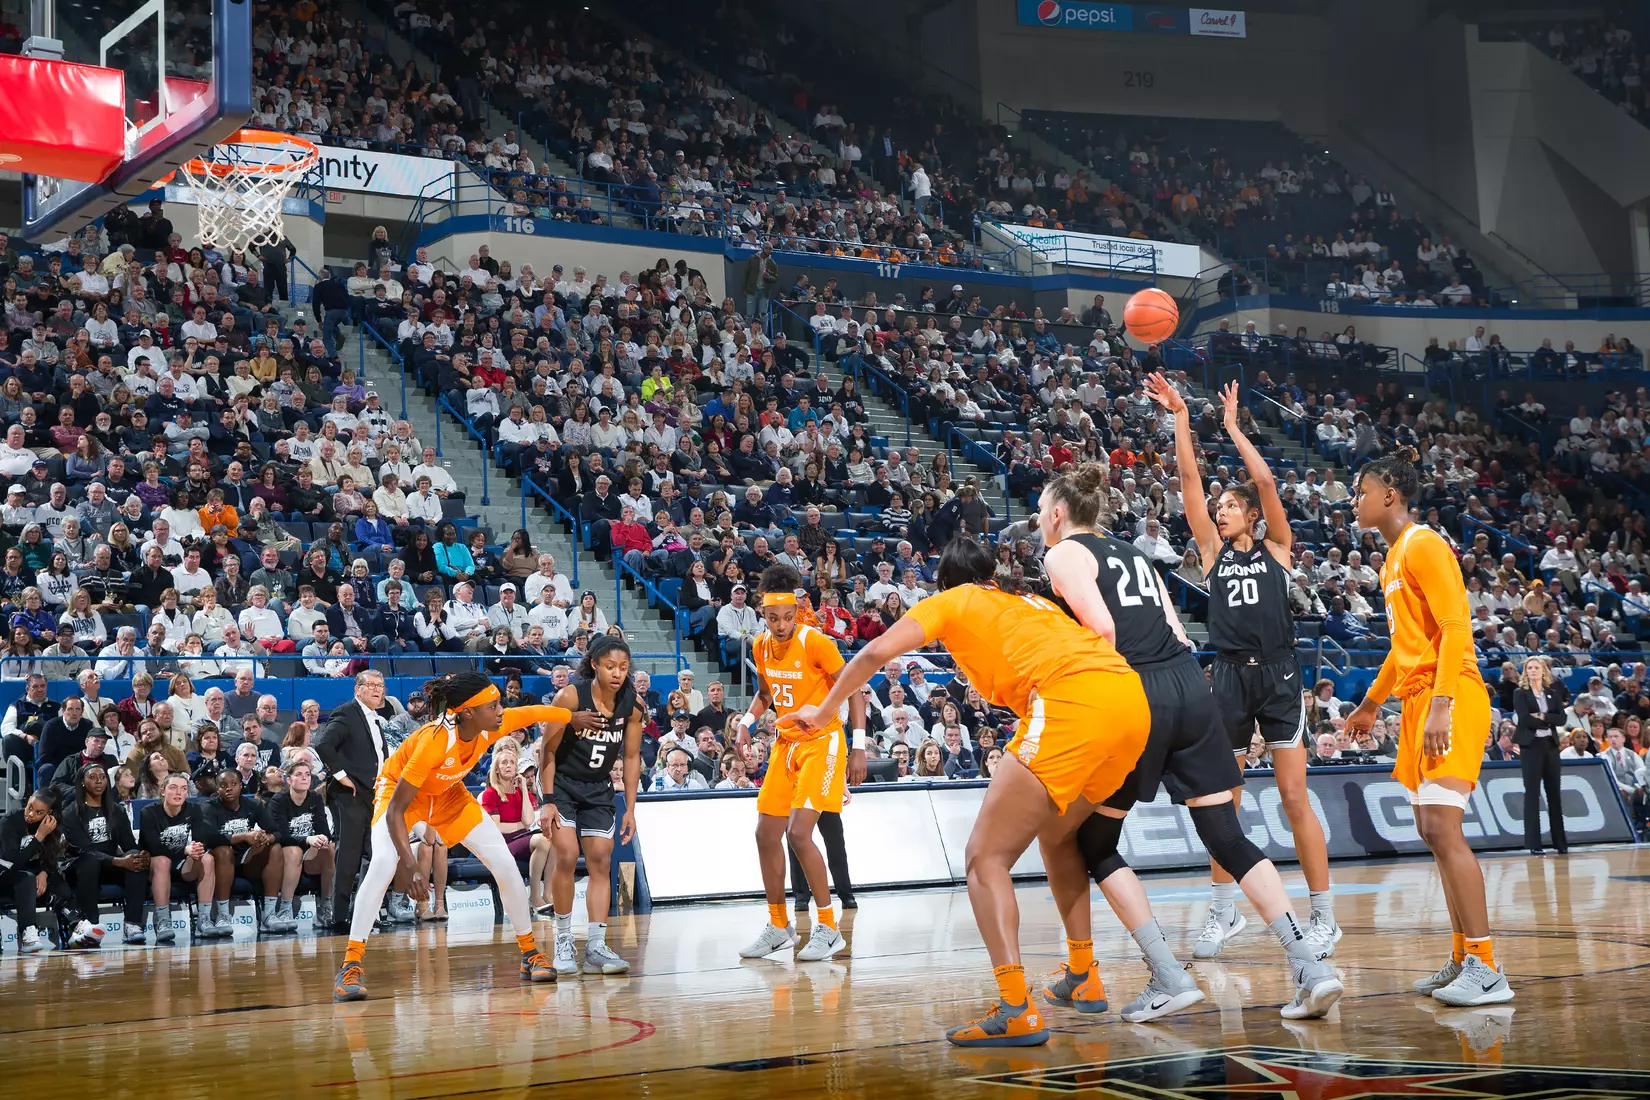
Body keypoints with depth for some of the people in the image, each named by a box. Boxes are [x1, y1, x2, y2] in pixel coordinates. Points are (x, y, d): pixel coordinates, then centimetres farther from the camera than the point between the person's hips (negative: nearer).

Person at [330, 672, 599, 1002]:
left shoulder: (492, 726, -25)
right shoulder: (434, 741, -41)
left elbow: (535, 712, -2)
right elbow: (395, 811, -37)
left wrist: (575, 718, 13)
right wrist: (413, 867, -45)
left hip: (448, 794, 5)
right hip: (398, 791, -5)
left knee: (505, 865, -3)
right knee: (383, 863, -31)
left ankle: (530, 953, 15)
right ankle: (351, 965, -23)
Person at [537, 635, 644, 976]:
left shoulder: (632, 705, -9)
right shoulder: (570, 697, -21)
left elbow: (632, 757, 1)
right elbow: (547, 749, -14)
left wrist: (630, 810, 0)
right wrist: (547, 801, -18)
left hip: (598, 789, 4)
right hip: (560, 783, -4)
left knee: (601, 861, -1)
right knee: (566, 856, -16)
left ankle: (596, 947, 1)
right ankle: (563, 942, -3)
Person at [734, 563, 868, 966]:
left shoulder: (816, 642, -17)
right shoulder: (760, 646, 2)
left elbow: (853, 691, -11)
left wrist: (859, 748, -15)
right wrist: (747, 721, -1)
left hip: (822, 743, -7)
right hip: (786, 744, 7)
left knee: (798, 832, -19)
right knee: (766, 834, 6)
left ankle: (828, 929, -9)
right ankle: (779, 927, 21)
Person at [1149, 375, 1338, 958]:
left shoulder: (1276, 548, 7)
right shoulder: (1213, 550, 12)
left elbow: (1266, 481, -5)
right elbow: (1190, 479, 5)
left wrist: (1232, 426, 0)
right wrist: (1180, 416, 0)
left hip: (1277, 674, -3)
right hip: (1229, 675, 3)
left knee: (1294, 798, -3)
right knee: (1223, 800, 5)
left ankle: (1324, 915, 3)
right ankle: (1224, 912, 16)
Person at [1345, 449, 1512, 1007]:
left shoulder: (1423, 545, -9)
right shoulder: (1394, 557, 19)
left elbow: (1456, 628, -18)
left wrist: (1441, 706, -26)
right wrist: (1371, 703, 33)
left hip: (1449, 698, -10)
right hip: (1417, 700, 10)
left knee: (1442, 826, -16)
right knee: (1433, 832, 9)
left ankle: (1486, 970, -15)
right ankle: (1463, 961, 13)